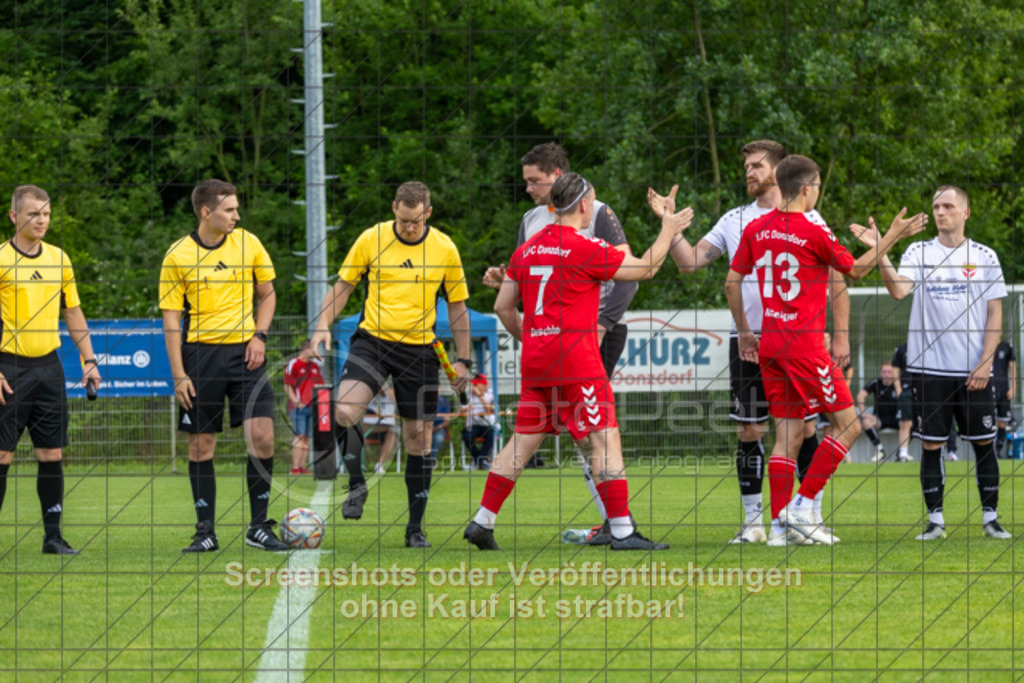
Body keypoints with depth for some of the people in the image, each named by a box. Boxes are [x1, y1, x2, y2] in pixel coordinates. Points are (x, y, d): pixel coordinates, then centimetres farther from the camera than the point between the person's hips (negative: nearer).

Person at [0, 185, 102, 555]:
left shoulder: (59, 258, 10)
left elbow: (73, 312, 18)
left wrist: (89, 360, 11)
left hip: (48, 364, 5)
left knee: (52, 455, 4)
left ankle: (53, 535, 9)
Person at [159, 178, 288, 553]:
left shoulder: (248, 244, 3)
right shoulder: (178, 255, -4)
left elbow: (267, 294, 16)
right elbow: (171, 317, -1)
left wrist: (259, 336, 0)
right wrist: (178, 374, -7)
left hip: (243, 352, 1)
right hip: (200, 354, -1)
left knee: (261, 435, -11)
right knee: (201, 445, 1)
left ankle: (259, 526, 1)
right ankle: (205, 531, 11)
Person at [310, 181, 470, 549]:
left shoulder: (444, 249, -1)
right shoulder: (371, 239, -2)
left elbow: (457, 305, 9)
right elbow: (343, 285, 7)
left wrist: (462, 359, 7)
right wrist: (323, 326, -6)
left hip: (419, 349, 0)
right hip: (372, 340, 0)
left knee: (418, 438, 2)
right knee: (344, 410, -23)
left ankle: (415, 528, 12)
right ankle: (356, 485, 1)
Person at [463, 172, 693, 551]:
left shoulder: (527, 250, 10)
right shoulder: (584, 248, -10)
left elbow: (503, 306, 15)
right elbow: (644, 268, -2)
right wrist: (668, 230, 12)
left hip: (535, 360, 7)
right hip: (576, 360, -7)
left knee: (522, 442, 11)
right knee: (605, 441, -3)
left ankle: (482, 522, 9)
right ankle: (622, 530, -6)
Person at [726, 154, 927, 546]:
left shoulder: (756, 229, 7)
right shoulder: (814, 234, -11)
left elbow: (732, 282, 13)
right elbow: (856, 270, 3)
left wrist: (743, 331, 24)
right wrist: (893, 236, 13)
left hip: (770, 345, 7)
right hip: (805, 347, -7)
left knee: (788, 433, 9)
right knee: (847, 424, 1)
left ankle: (779, 523, 3)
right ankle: (801, 506, -5)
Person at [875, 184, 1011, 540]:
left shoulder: (984, 257, 6)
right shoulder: (919, 252, 5)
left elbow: (995, 315, 5)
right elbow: (899, 290, -13)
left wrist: (985, 363, -5)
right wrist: (881, 254, -29)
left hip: (974, 371, 0)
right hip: (930, 367, 0)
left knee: (984, 443, 2)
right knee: (930, 445, 0)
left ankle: (991, 518, 10)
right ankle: (935, 520, 7)